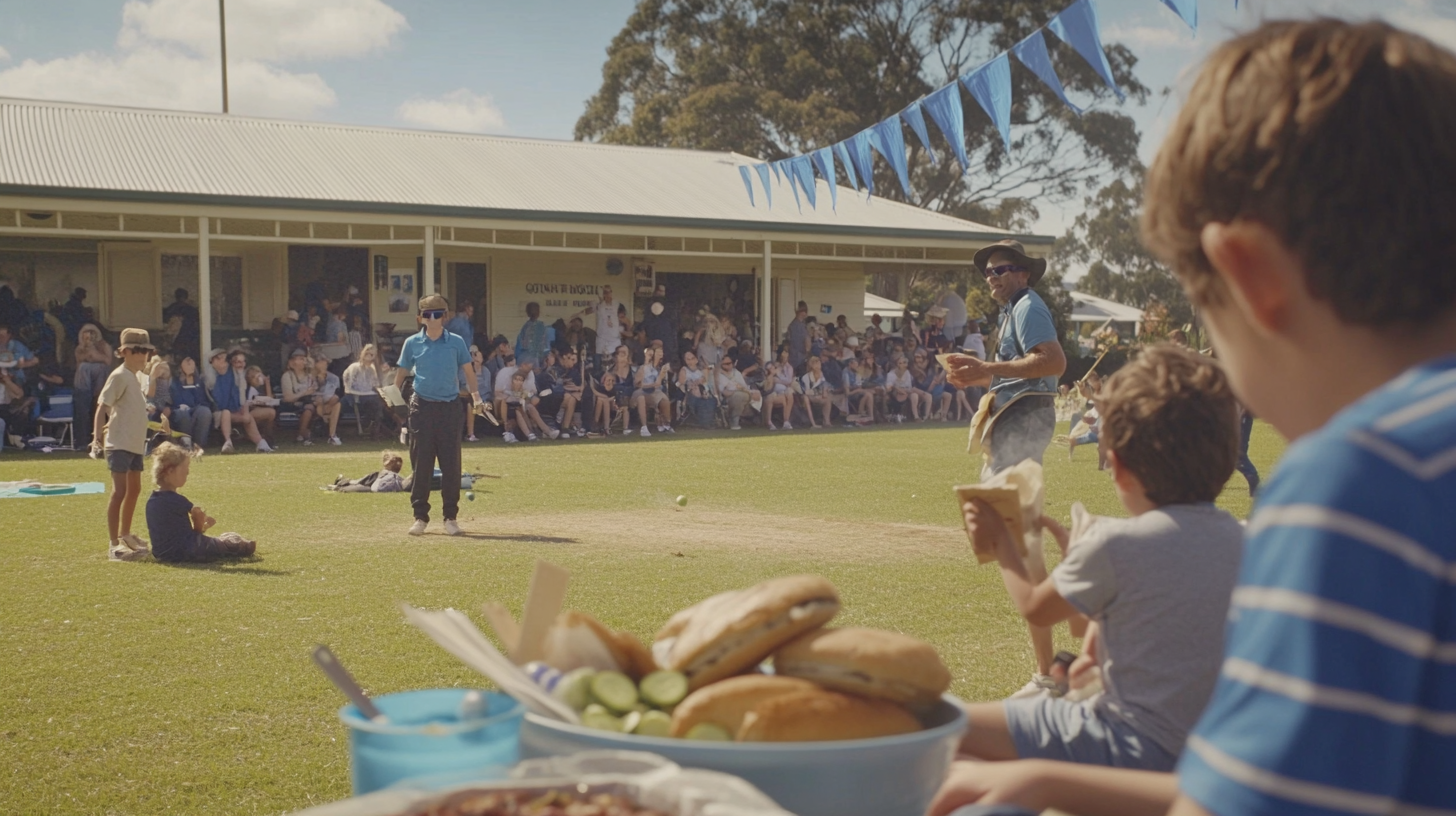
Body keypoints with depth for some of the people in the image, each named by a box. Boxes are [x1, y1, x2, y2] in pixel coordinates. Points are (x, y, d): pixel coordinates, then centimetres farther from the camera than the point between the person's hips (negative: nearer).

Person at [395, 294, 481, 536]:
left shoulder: (456, 342, 3)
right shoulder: (412, 343, 5)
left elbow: (468, 371, 4)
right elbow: (402, 372, 11)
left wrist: (475, 394, -10)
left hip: (450, 407, 0)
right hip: (422, 406, 0)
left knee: (451, 463, 1)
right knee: (420, 463, 2)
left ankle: (450, 517, 9)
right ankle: (420, 516, 9)